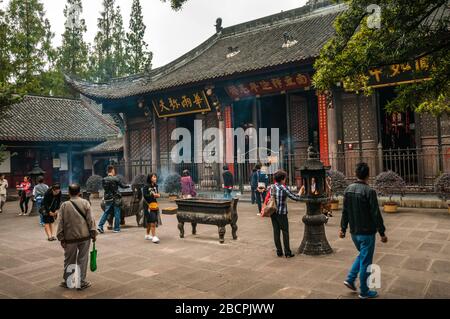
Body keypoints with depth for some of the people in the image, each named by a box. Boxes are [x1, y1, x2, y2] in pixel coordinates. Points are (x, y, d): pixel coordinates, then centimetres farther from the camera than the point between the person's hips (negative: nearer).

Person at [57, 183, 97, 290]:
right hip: (84, 237, -1)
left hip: (70, 237, 1)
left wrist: (61, 238, 5)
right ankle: (81, 282, 13)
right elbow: (90, 220, -5)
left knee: (69, 260, 14)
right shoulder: (85, 203, -4)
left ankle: (67, 282, 25)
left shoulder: (64, 205, -2)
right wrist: (93, 233, 3)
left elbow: (61, 223, -1)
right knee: (82, 260, 8)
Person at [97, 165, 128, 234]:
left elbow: (104, 188, 12)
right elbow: (122, 185, -2)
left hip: (108, 198, 4)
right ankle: (116, 228, 10)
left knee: (106, 213, 11)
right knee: (117, 213, 5)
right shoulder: (116, 179, -12)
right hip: (115, 198, -4)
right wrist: (128, 186, 16)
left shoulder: (104, 179, 1)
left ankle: (100, 226, 1)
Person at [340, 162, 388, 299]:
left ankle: (350, 279, 20)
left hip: (354, 232, 6)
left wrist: (343, 228, 15)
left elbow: (345, 212, 7)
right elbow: (376, 214, -18)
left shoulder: (348, 190, 1)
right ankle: (364, 292, 19)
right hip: (367, 233, -6)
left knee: (362, 255, 26)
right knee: (365, 261, 6)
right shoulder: (369, 191, -19)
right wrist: (382, 233, -9)